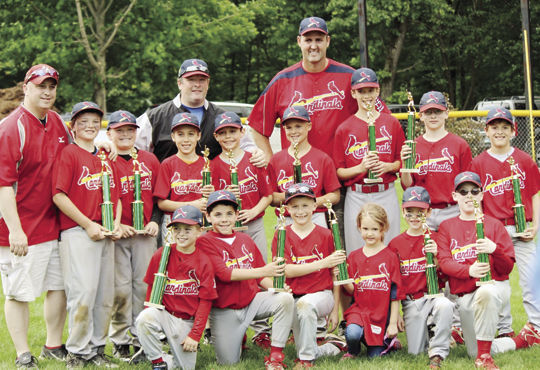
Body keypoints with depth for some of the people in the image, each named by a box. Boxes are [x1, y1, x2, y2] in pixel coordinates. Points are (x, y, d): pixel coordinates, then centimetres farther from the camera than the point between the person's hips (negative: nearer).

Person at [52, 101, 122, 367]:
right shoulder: (68, 154, -4)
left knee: (105, 295, 8)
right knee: (83, 292, -10)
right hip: (77, 233, -7)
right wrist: (88, 225, -14)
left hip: (106, 235, 7)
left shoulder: (106, 159, 17)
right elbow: (59, 196, -11)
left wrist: (116, 224, 3)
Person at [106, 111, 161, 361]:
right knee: (120, 287, -3)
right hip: (115, 234, -3)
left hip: (146, 233, 3)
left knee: (144, 284, 4)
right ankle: (120, 340, 8)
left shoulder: (150, 160, 12)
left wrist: (154, 221, 1)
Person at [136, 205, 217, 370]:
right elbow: (151, 288, 7)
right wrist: (152, 311, -11)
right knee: (144, 318, -32)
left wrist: (195, 334, -9)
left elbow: (205, 301, -4)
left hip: (187, 321, 0)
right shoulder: (161, 255, -1)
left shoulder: (204, 262, -4)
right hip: (164, 313, 0)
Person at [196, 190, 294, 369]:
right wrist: (264, 271, -32)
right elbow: (225, 274, -21)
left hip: (252, 300, 3)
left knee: (285, 298, -24)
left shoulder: (245, 240, 9)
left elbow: (260, 277, 11)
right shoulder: (204, 242, -8)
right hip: (224, 311, -3)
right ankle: (239, 338, 28)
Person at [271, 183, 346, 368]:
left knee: (305, 304, -36)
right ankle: (333, 347, 21)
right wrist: (323, 263, -18)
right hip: (294, 296, 2)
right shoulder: (281, 235, 2)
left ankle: (306, 359, -25)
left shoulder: (325, 235, 2)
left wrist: (335, 310, 1)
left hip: (322, 295, -2)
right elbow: (287, 270, -10)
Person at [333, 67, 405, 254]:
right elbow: (339, 172, 1)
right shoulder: (344, 129, 3)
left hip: (386, 195, 1)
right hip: (356, 198, -1)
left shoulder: (392, 123, 7)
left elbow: (403, 162, 10)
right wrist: (361, 167, -16)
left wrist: (386, 167, -9)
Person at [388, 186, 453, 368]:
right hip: (409, 302, 2)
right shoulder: (396, 243, 6)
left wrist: (435, 256, -17)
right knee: (415, 352, -5)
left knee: (444, 305, -38)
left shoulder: (434, 239, 2)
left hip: (432, 295, -2)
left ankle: (437, 352, -23)